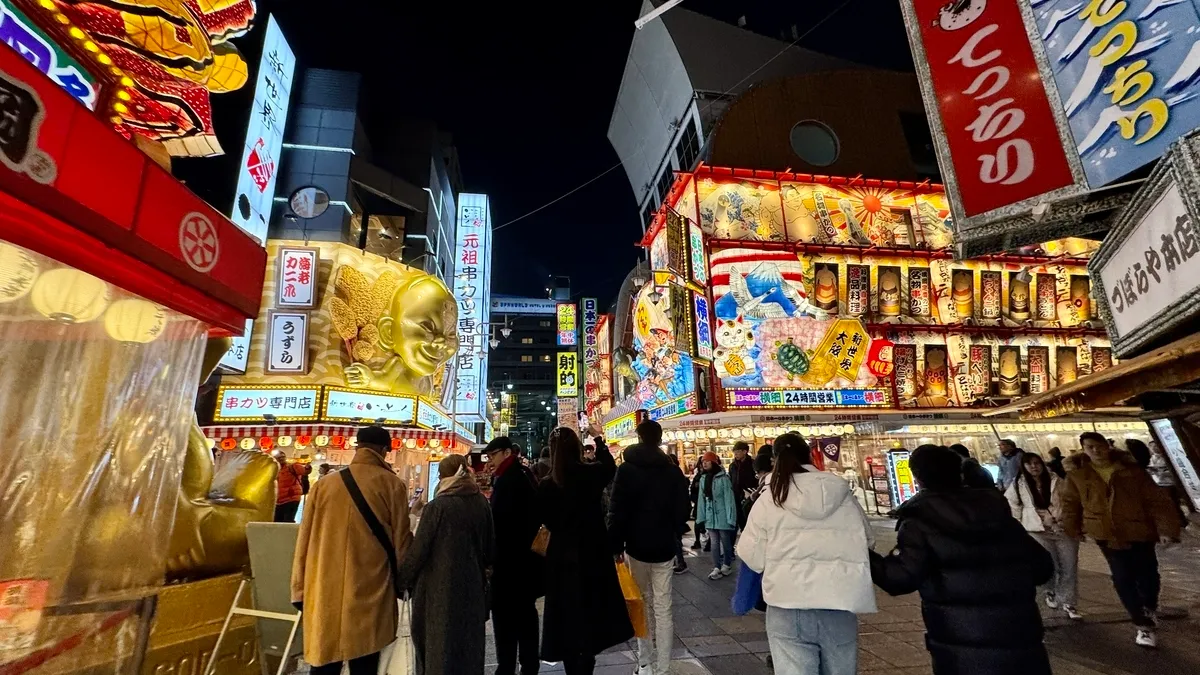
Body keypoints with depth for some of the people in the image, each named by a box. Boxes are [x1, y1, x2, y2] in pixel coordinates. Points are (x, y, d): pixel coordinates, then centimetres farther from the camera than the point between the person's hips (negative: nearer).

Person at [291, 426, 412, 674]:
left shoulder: (323, 485, 1)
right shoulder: (392, 485, -6)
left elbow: (305, 542, 7)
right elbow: (401, 540, -1)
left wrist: (300, 590, 17)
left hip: (324, 594, 3)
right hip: (370, 595, -2)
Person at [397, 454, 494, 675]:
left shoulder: (437, 507, -16)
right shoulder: (481, 503, -3)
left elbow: (418, 550, -12)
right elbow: (490, 549, 5)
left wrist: (402, 580, 3)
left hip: (439, 588, -4)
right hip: (471, 585, 4)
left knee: (439, 646, 12)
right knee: (468, 643, 19)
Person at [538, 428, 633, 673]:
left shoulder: (546, 485, -13)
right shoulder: (592, 474, -13)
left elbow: (547, 521, -1)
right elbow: (610, 467, 10)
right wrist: (599, 440, 20)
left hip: (562, 557, 0)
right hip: (593, 555, 0)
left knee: (567, 615, 14)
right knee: (591, 615, 16)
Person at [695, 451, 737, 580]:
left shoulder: (723, 478, -15)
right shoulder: (703, 478, 4)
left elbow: (728, 498, -14)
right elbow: (702, 499, 5)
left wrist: (730, 517, -16)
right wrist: (701, 517, 3)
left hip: (722, 516, -5)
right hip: (710, 517, 5)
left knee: (725, 542, 13)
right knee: (714, 543, 10)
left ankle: (727, 565, 30)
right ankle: (717, 567, 18)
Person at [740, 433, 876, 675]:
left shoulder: (769, 499, -4)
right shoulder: (842, 491, 2)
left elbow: (752, 556, -1)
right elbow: (868, 539, 14)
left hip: (789, 604, -3)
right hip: (840, 602, 3)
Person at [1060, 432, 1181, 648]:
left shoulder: (1132, 471, -3)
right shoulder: (1077, 476, -3)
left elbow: (1156, 500, -3)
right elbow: (1070, 504, 6)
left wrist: (1166, 528, -12)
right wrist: (1072, 530, 7)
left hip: (1138, 532, 1)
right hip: (1107, 534, -1)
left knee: (1147, 575, 11)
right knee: (1123, 579, -3)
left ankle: (1149, 607, 42)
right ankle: (1144, 625, 9)